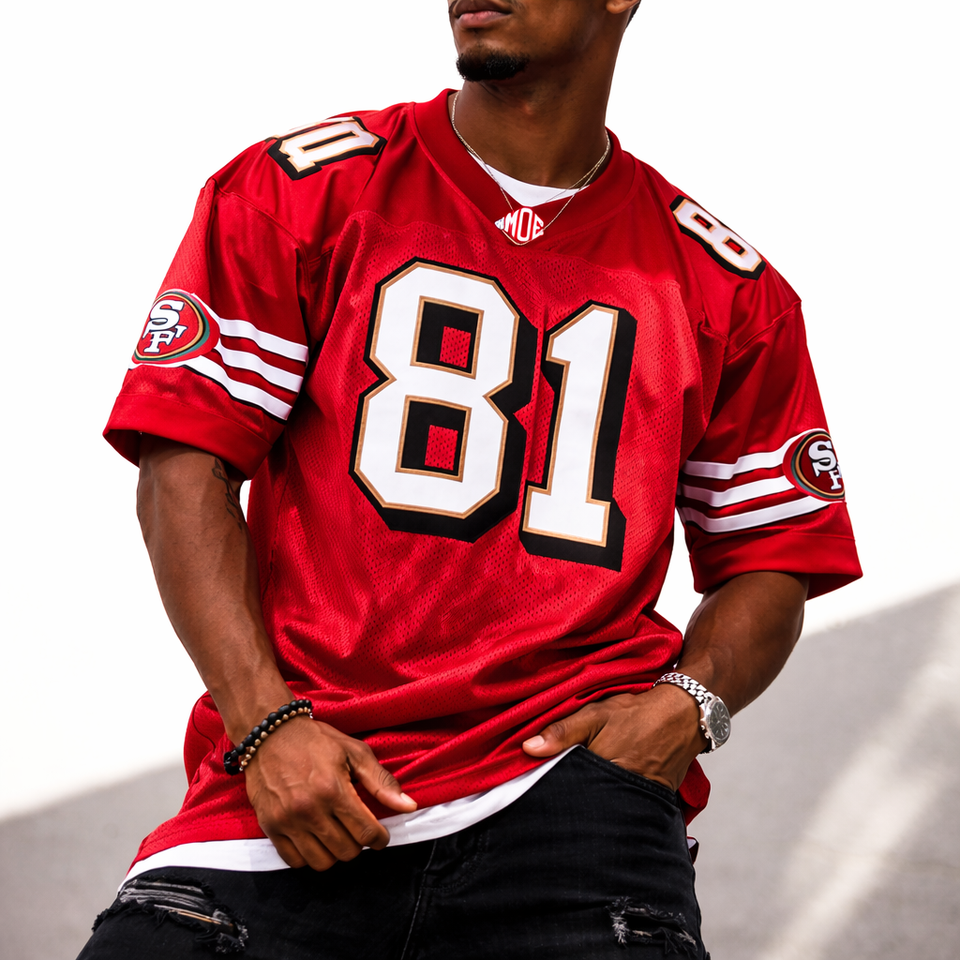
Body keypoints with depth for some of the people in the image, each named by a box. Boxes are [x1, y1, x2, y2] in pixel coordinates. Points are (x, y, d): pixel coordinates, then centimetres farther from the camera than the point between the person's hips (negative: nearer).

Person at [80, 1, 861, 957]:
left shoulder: (725, 288, 13)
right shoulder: (302, 188, 8)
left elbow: (774, 555, 18)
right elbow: (184, 469, 2)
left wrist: (684, 704, -3)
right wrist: (266, 725, -10)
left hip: (567, 774, 0)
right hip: (291, 779, 0)